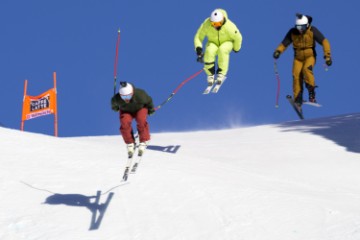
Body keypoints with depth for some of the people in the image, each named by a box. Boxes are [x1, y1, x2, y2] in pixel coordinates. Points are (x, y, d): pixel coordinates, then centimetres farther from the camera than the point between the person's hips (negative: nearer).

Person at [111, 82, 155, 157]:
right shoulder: (116, 99, -33)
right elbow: (114, 103, -4)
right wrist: (115, 108, 17)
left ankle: (143, 141, -12)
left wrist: (151, 110, 3)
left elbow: (149, 101, -14)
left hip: (140, 108, -1)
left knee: (141, 121, -30)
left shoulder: (140, 95, -37)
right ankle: (130, 144, -8)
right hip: (126, 111, 1)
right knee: (124, 123, -27)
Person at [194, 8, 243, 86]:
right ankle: (210, 74, -16)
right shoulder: (206, 25, -24)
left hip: (227, 43, -1)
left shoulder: (229, 26, -29)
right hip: (213, 43, 2)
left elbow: (238, 38, -11)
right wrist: (199, 49, -27)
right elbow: (198, 37, -12)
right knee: (209, 51, -34)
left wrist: (236, 49, 5)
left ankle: (221, 73, -25)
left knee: (222, 50, -38)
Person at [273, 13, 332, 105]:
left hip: (310, 56, -2)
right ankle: (298, 100, -9)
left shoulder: (312, 31, -15)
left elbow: (324, 41, -17)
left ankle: (311, 94, -19)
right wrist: (278, 51, -27)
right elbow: (284, 44, -6)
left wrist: (327, 56, -27)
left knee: (307, 69, -30)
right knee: (296, 75, -16)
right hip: (298, 58, 2)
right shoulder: (292, 32, -9)